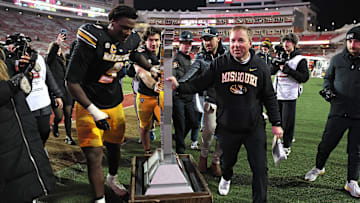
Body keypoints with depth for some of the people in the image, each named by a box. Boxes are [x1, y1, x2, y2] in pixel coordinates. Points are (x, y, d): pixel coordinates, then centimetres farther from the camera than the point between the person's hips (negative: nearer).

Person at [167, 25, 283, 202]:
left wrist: (276, 123, 2)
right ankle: (226, 178, 58)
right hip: (227, 127, 1)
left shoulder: (260, 66, -3)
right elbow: (198, 84, -5)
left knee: (260, 168, 1)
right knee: (228, 161, 24)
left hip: (254, 128, -1)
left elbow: (269, 97, 4)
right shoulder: (219, 64, -6)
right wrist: (179, 86, -23)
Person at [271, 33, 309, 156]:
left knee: (288, 121, -1)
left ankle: (286, 146, 12)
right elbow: (271, 72, 8)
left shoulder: (300, 59, -3)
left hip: (290, 95, -5)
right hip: (277, 94, 5)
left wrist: (288, 70, -18)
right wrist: (277, 63, -10)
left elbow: (304, 77, -11)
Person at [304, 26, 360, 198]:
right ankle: (318, 167, 32)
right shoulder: (337, 59, 4)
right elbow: (328, 77, 16)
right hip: (338, 111, 1)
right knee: (327, 143, 6)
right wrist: (327, 89, -4)